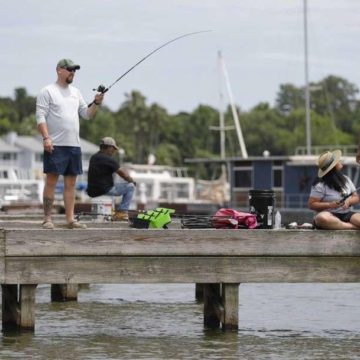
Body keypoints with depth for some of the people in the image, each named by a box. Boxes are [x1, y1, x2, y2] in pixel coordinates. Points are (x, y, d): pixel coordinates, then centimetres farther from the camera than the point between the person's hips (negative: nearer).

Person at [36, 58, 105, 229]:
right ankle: (47, 219, -3)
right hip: (55, 145, -7)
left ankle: (70, 219, 7)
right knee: (51, 181, -5)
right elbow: (40, 117, -9)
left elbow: (86, 114, 19)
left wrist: (96, 103, 1)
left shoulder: (76, 92, 18)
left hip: (74, 145, 7)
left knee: (71, 183, 6)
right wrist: (46, 138, -20)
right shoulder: (47, 91, -2)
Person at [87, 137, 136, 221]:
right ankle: (122, 212, 0)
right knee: (130, 186, 2)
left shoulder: (93, 158, 12)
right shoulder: (109, 160, -14)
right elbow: (124, 174, -8)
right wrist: (132, 181, 12)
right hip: (104, 191, -9)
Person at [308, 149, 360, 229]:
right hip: (330, 215, -4)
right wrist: (329, 205, -19)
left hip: (347, 214, 4)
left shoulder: (346, 179, 13)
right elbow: (311, 205, -6)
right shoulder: (320, 185, -5)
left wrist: (349, 201, -9)